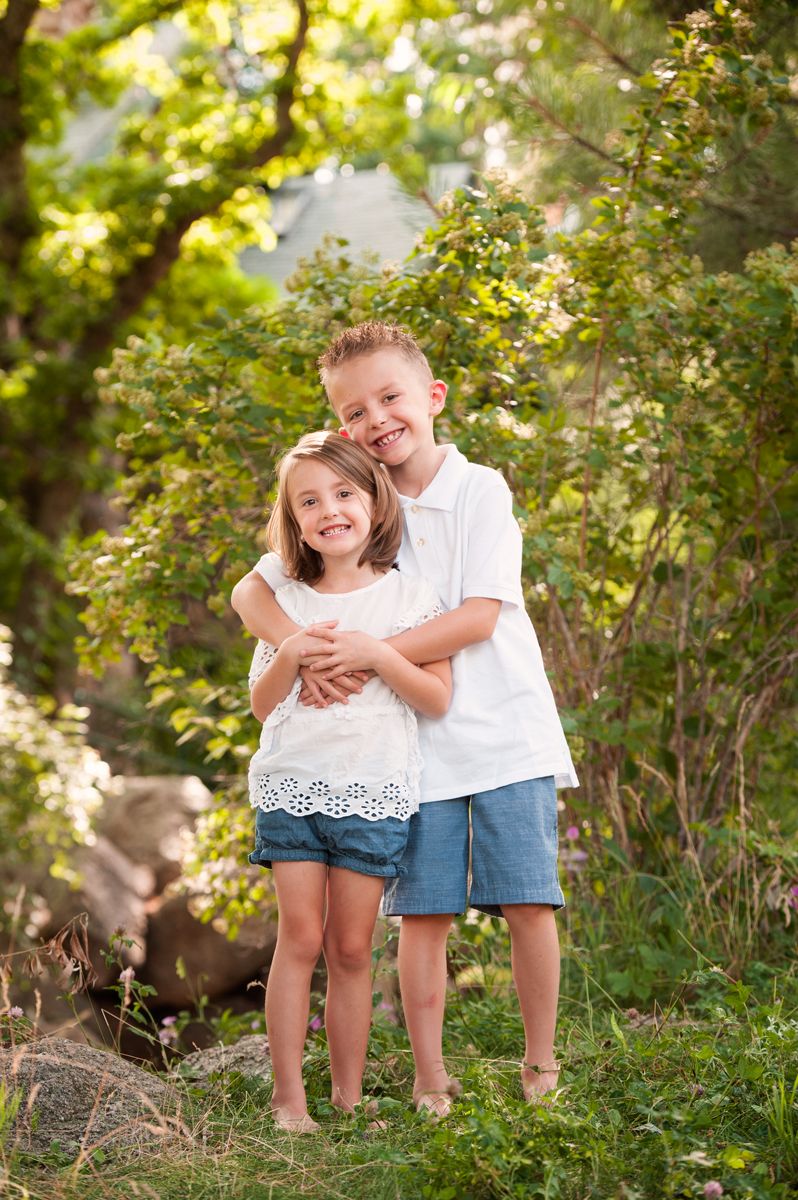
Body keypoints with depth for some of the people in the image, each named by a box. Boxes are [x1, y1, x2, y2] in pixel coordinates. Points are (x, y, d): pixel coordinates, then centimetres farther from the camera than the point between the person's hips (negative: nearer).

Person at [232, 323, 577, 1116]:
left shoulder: (481, 491, -5)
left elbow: (479, 616, -14)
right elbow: (250, 592, 2)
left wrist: (364, 653, -19)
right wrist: (306, 650, -18)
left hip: (505, 730, -2)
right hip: (416, 743, 2)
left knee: (528, 903, -2)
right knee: (423, 914, 2)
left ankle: (541, 1063, 14)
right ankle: (429, 1080, 12)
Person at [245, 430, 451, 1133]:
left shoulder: (409, 596, 1)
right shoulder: (289, 601, 8)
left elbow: (438, 699, -4)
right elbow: (263, 705, 9)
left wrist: (376, 654, -16)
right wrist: (289, 657, -10)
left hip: (374, 794, -1)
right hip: (292, 786, 1)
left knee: (352, 947, 3)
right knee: (302, 938, -2)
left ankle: (349, 1096, 12)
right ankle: (289, 1095, 4)